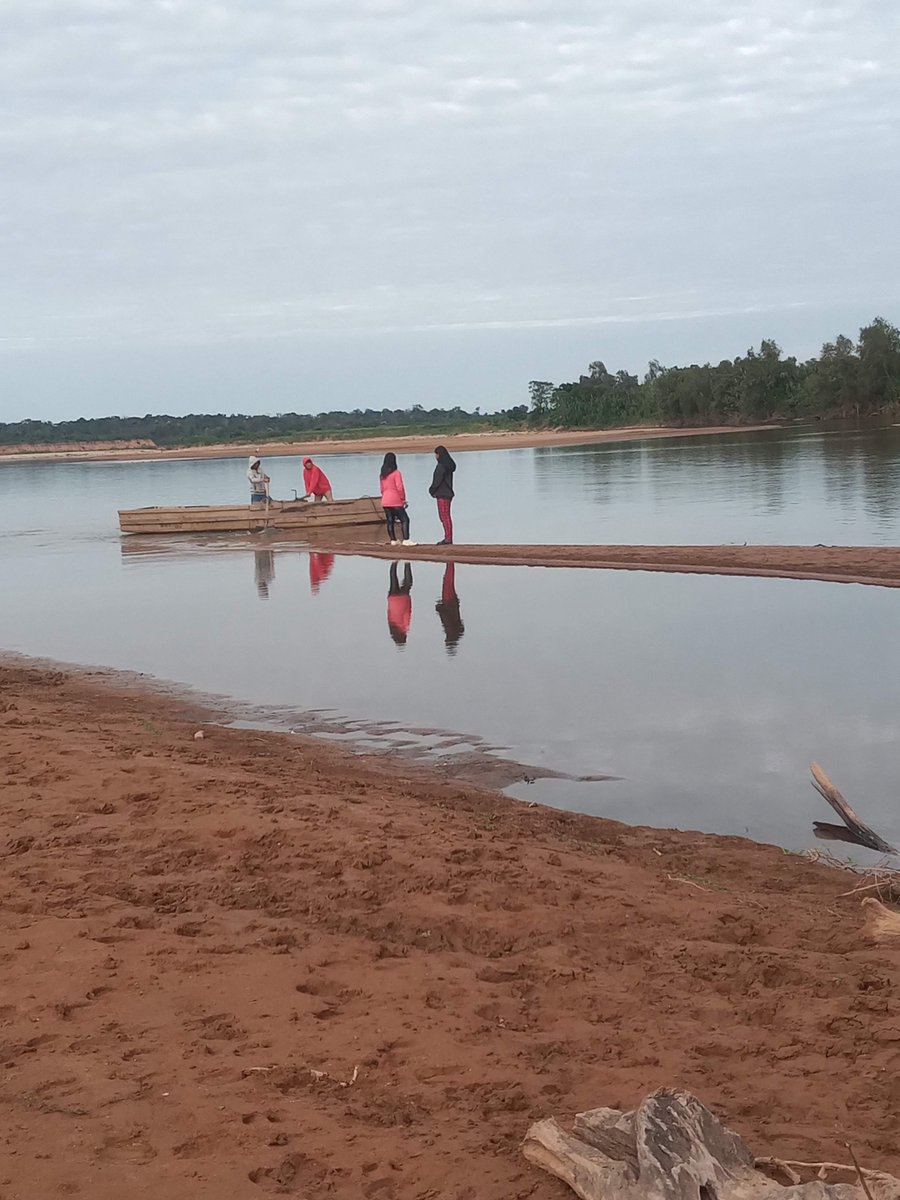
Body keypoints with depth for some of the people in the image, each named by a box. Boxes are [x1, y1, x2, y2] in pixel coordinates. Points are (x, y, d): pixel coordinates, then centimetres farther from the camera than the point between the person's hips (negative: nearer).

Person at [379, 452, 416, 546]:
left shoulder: (383, 475, 10)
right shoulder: (396, 473, -11)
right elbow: (399, 488, -16)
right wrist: (403, 499, -7)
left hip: (385, 502, 7)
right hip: (395, 502, -7)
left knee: (390, 521, 10)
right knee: (405, 519, -6)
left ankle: (393, 540, 12)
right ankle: (405, 540, -15)